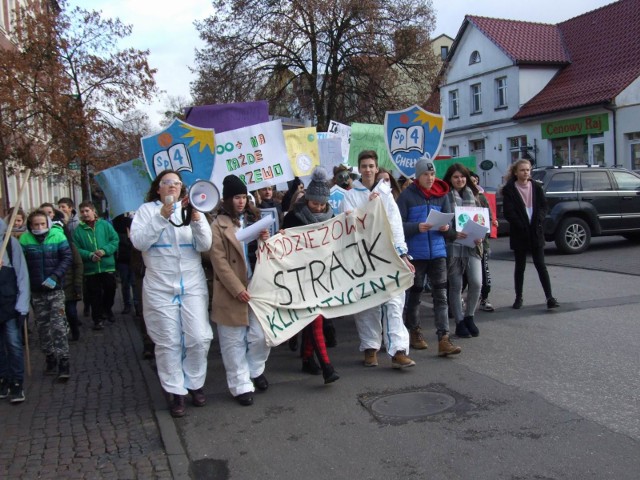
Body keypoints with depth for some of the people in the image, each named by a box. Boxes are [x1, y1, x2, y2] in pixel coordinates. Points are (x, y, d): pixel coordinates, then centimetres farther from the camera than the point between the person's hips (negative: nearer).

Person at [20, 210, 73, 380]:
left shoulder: (58, 236, -8)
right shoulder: (25, 239, -4)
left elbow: (67, 258, -7)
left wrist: (55, 276, -18)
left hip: (55, 289, -2)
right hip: (36, 290, 3)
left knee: (58, 325, -7)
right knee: (42, 326, 11)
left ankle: (63, 362, -4)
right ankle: (50, 358, 24)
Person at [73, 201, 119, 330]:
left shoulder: (105, 225, -1)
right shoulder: (78, 230, -2)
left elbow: (115, 240, -3)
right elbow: (76, 249, -5)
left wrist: (105, 250, -18)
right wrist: (90, 255, -20)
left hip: (108, 266, 0)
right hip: (90, 268, 0)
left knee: (110, 290, 10)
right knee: (95, 294, 7)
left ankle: (107, 310, 36)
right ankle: (98, 319, 17)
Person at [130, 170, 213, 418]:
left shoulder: (192, 209, 9)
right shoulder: (147, 210, 4)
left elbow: (205, 245, -2)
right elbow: (138, 241, -11)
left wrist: (196, 219, -18)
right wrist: (162, 216, -18)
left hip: (193, 285, 2)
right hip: (160, 288, -1)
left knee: (199, 338, -1)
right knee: (168, 342, 2)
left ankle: (195, 383, 19)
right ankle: (176, 392, 14)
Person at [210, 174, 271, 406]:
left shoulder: (253, 219, 15)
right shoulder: (219, 226, -3)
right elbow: (219, 261, -9)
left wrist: (265, 240, -3)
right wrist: (237, 289, -16)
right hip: (232, 292, -4)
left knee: (261, 335, 3)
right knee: (235, 341, 4)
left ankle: (256, 370, 29)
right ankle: (241, 385, 15)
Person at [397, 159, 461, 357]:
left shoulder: (441, 194, 6)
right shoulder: (407, 195, -6)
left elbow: (449, 219, 10)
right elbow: (398, 224, -9)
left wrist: (446, 226, -12)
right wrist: (417, 227, -24)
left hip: (437, 251, 3)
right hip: (415, 252, -3)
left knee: (441, 295, -2)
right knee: (414, 293, 11)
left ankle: (443, 339, -2)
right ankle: (415, 332, 28)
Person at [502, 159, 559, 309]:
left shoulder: (536, 187, 8)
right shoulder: (509, 189, -2)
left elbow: (544, 206, 5)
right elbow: (508, 212, -8)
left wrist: (537, 222, -10)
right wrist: (522, 226, -14)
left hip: (536, 231, 2)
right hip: (519, 233, -2)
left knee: (540, 265, 1)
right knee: (520, 266, 6)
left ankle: (549, 297, 0)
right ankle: (518, 297, 16)